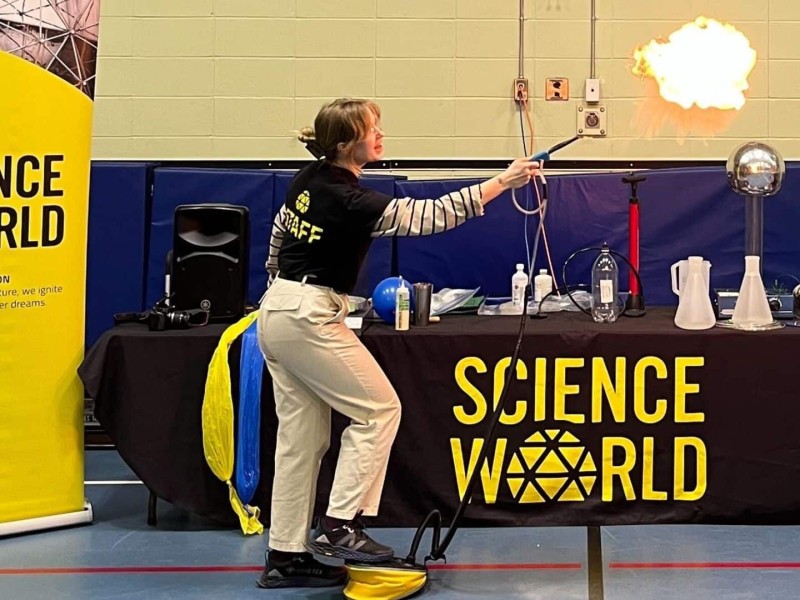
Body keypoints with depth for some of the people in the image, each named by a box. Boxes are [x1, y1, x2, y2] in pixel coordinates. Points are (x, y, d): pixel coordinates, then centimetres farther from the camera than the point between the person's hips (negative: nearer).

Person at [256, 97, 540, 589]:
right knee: (379, 408, 2)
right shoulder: (351, 201, -19)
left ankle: (286, 556, 13)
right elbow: (430, 216, -21)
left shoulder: (309, 180, 7)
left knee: (302, 437, 10)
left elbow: (279, 234, 19)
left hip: (276, 313, 9)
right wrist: (503, 182, -19)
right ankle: (339, 526, -1)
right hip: (310, 320, -9)